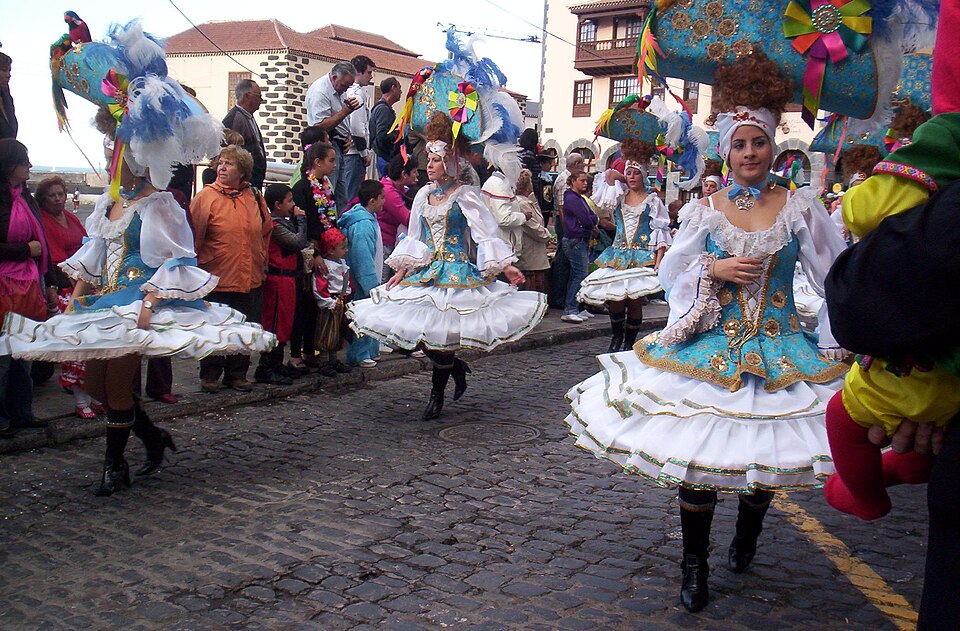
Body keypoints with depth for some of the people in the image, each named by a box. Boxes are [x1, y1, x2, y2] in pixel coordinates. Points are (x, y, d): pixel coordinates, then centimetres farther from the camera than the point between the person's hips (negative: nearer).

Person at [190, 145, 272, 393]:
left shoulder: (254, 197, 5)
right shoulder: (206, 196, -7)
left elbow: (266, 232, 16)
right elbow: (193, 236, -7)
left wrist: (260, 260, 13)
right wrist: (203, 261, -8)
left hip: (251, 278, 4)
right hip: (216, 278, -4)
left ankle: (237, 374, 26)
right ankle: (210, 375, 21)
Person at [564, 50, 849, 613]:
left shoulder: (800, 206, 0)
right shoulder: (706, 210, 1)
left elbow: (837, 275, 4)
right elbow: (671, 271, 5)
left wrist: (838, 340, -2)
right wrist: (716, 270, -12)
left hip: (779, 350, 1)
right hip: (710, 346, 0)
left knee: (766, 456, 9)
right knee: (696, 454, -4)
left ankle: (747, 539, 39)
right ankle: (694, 566, 13)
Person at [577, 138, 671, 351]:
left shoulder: (653, 202, 4)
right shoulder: (618, 199, 13)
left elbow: (662, 233, -1)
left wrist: (658, 262, -11)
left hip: (642, 257, -2)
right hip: (618, 255, 3)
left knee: (635, 300, -4)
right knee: (615, 298, -6)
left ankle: (629, 343, 10)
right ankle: (616, 337, 17)